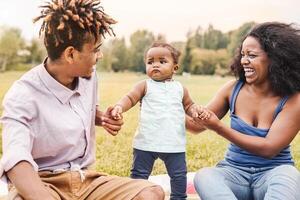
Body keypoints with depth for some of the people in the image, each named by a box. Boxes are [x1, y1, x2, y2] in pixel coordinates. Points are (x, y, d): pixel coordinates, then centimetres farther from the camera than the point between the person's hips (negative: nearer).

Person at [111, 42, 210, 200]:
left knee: (179, 175, 13)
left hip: (174, 144, 2)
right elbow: (130, 98, -11)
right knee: (139, 174, 9)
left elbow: (188, 105, 19)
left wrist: (196, 110, -4)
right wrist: (119, 107, -32)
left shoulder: (180, 88, 9)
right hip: (146, 143, -2)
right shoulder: (145, 85, 0)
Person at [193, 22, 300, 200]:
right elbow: (200, 125, 7)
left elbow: (269, 148, -18)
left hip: (272, 173, -2)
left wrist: (219, 128, -23)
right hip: (234, 170, 3)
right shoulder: (233, 89, 0)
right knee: (203, 176, -30)